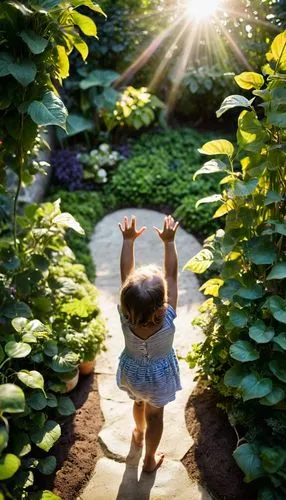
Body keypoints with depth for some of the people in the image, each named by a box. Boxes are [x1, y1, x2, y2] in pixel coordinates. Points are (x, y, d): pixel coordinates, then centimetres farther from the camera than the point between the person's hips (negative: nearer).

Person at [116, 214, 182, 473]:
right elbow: (172, 274, -34)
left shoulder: (126, 317, -36)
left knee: (139, 402, 32)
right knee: (155, 414, 23)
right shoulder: (167, 318, -39)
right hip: (159, 375, -2)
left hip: (132, 371, 2)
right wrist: (169, 241, -30)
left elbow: (125, 272, -31)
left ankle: (139, 433, 61)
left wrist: (128, 240, -25)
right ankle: (150, 459, 44)